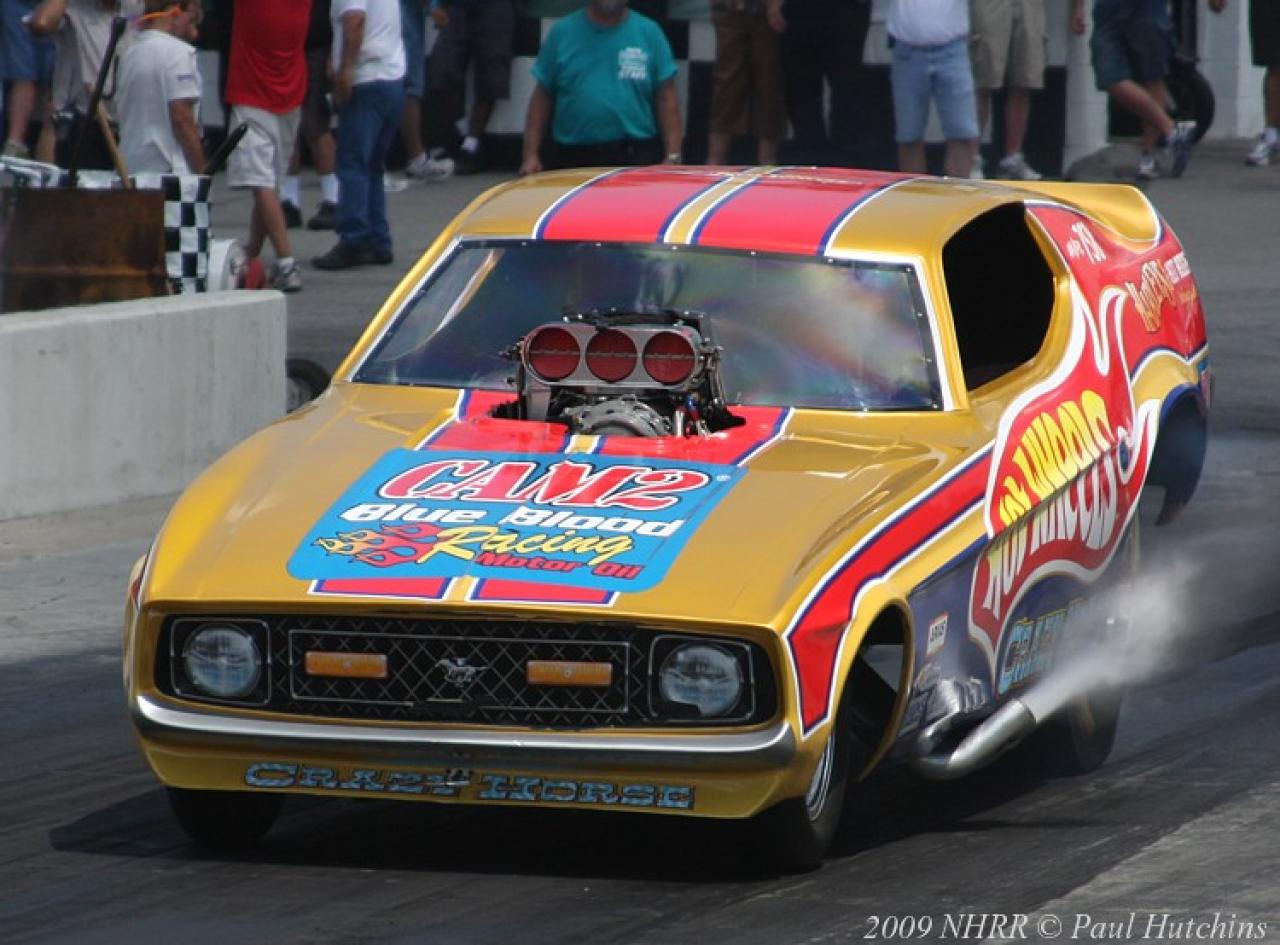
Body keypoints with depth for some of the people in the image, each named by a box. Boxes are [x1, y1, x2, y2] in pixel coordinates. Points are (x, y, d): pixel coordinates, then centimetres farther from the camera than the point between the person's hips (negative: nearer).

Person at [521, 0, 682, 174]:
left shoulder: (648, 32, 3)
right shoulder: (562, 32, 6)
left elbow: (666, 97, 2)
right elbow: (542, 96, 8)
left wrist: (672, 157, -5)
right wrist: (531, 155, 1)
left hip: (637, 157, -1)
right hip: (574, 158, 1)